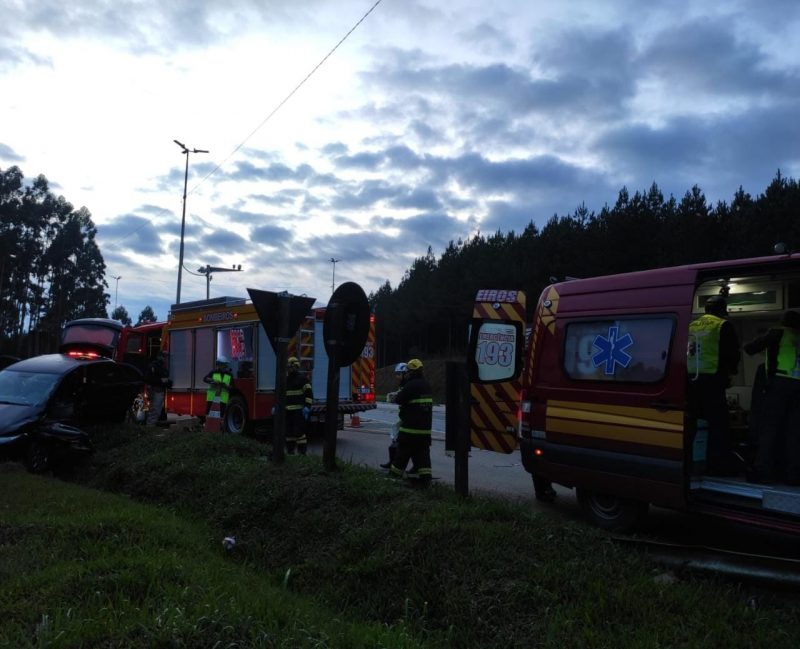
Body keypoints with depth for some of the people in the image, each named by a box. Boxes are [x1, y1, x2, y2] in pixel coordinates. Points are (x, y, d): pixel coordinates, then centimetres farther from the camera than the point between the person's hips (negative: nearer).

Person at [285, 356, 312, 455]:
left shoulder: (302, 378, -3)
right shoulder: (285, 379, 16)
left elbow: (309, 393, -8)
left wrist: (307, 407, -17)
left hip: (299, 411, -6)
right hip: (287, 411, 6)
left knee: (299, 432, -10)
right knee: (289, 432, 9)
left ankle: (302, 453, -6)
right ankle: (290, 451, 19)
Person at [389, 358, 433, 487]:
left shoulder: (411, 385, -15)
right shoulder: (427, 385, 11)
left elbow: (398, 400, -13)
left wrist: (400, 392, 7)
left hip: (410, 427, -7)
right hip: (425, 427, 7)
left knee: (403, 452, 4)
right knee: (423, 453, 8)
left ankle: (394, 475, 13)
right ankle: (425, 477, 2)